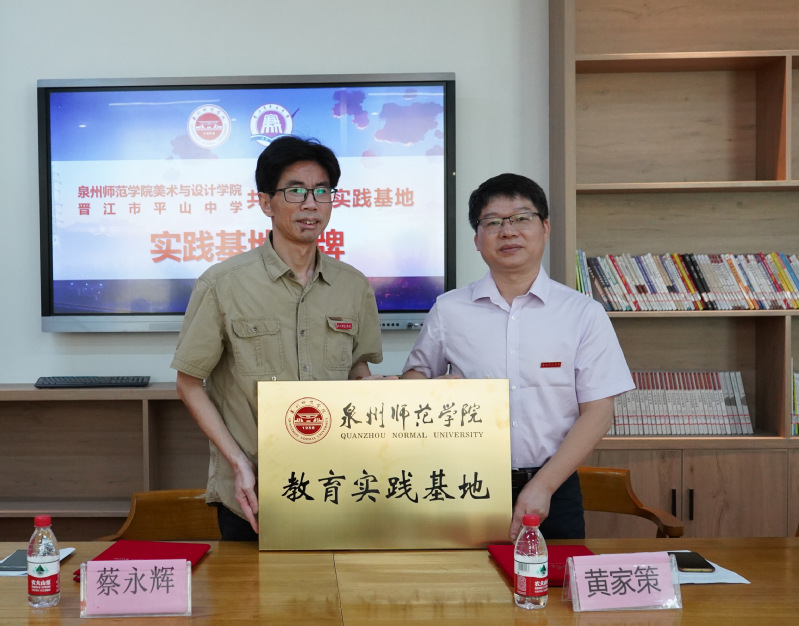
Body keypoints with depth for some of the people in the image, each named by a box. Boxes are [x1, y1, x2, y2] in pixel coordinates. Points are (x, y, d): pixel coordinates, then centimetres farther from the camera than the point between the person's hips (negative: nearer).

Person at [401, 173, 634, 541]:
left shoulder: (584, 314, 0)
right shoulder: (448, 310, 4)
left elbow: (598, 413, -3)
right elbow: (413, 375, 16)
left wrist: (542, 487, -12)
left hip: (553, 487, 0)